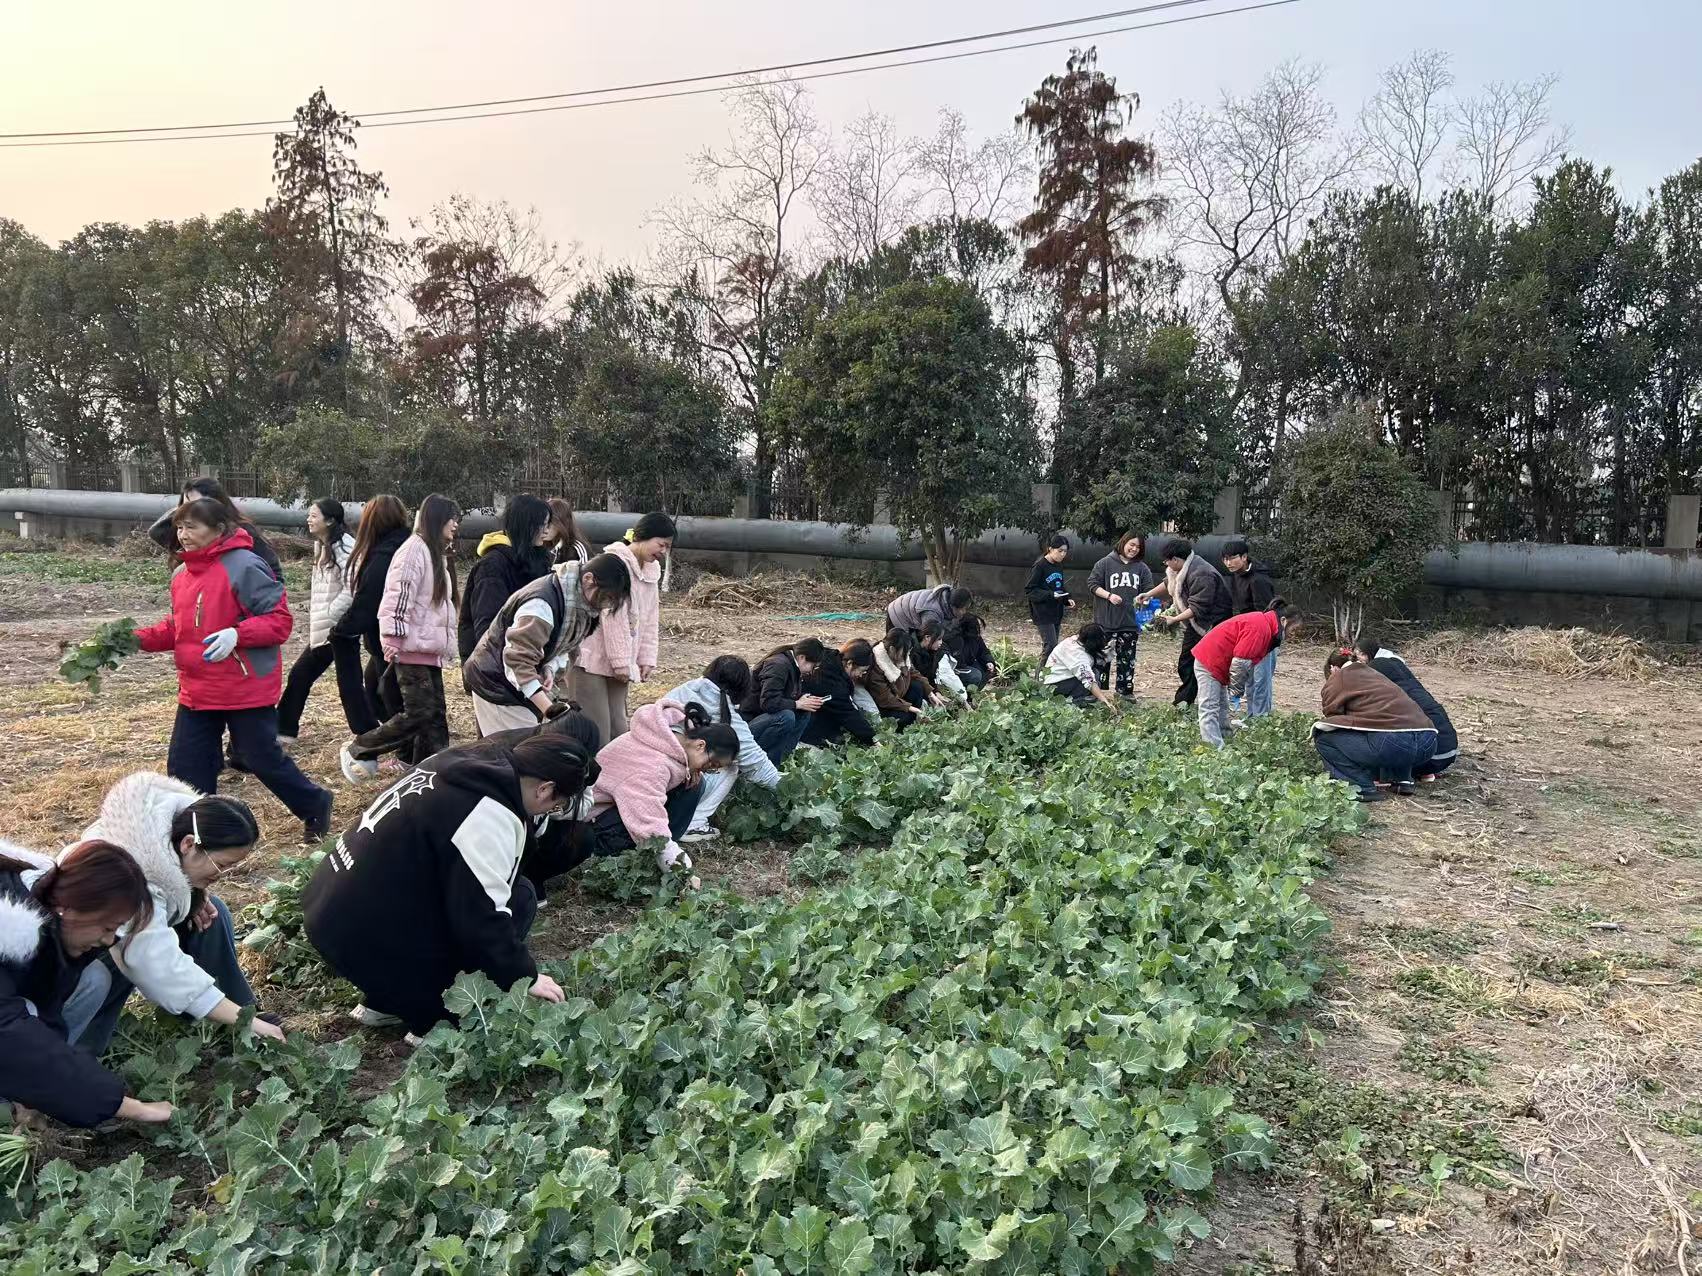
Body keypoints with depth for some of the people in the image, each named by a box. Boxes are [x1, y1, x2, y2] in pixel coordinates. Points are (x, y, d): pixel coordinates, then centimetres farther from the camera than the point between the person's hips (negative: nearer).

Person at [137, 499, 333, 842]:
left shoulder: (245, 566, -16)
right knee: (185, 765, 8)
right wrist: (141, 639, 3)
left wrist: (237, 634, -30)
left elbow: (280, 619, -17)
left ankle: (315, 805, 28)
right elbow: (177, 628, 19)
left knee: (263, 758, 5)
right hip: (197, 691, 8)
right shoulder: (182, 574, 9)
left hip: (246, 689, -8)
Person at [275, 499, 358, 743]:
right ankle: (284, 730, 29)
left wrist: (327, 617, -17)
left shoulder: (344, 546, -16)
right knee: (299, 674, 16)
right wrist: (316, 616, 13)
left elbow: (351, 590, -23)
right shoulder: (322, 547, 13)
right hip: (323, 629, 10)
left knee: (348, 684, -6)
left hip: (341, 627, -10)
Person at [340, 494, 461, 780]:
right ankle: (357, 750, 4)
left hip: (431, 649, 10)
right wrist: (392, 639, -23)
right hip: (412, 648, -10)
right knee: (418, 712, -12)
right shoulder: (415, 548, -10)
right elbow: (398, 595, -18)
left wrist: (445, 644, 22)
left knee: (436, 715, 5)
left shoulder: (437, 553, 20)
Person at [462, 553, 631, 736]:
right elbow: (518, 661, -36)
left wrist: (550, 669, -14)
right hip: (496, 682, -8)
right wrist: (550, 710, -41)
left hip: (528, 683, 8)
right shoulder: (541, 604, -32)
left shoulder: (582, 603, -2)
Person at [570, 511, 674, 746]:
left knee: (618, 728, 11)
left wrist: (646, 658, 7)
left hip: (618, 662, 8)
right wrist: (621, 661, -17)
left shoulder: (651, 570, 13)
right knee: (596, 731, -9)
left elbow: (650, 619, 15)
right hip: (591, 658, -8)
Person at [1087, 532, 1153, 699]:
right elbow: (1092, 583, -2)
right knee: (1103, 657, 1)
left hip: (1131, 622, 3)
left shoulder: (1142, 568, 8)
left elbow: (1149, 591, 10)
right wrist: (1109, 595, -15)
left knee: (1127, 658, 9)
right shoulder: (1105, 563, -2)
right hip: (1106, 621, -3)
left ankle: (1125, 690, 18)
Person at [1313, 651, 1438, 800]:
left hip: (1390, 745, -7)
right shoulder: (1373, 673, 33)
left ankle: (1363, 787, 0)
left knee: (1323, 736, 7)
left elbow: (1332, 716, 14)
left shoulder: (1336, 680, 13)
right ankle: (1402, 779, 22)